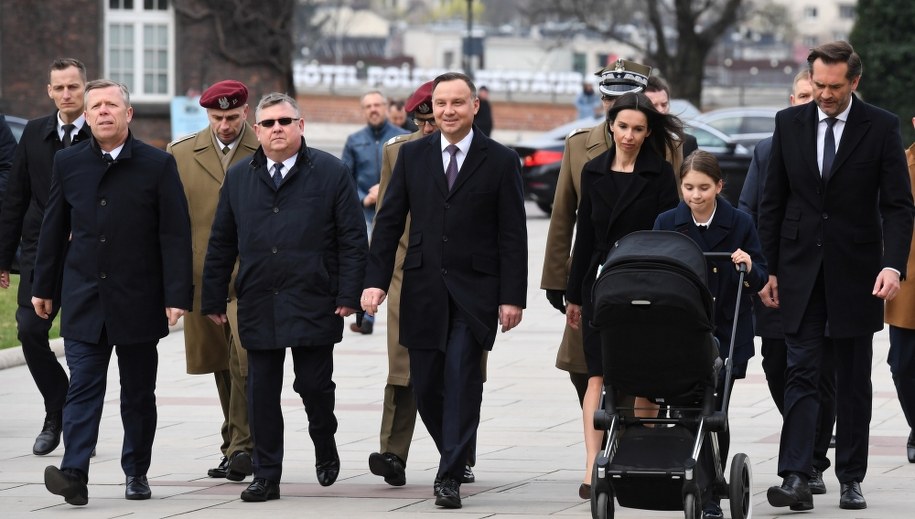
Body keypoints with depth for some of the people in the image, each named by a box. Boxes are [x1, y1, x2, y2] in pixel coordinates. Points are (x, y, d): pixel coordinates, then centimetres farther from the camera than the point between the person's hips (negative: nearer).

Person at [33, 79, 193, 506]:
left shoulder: (158, 165, -3)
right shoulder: (68, 162, 5)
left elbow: (175, 235, -5)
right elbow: (54, 229, 12)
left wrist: (178, 295, -12)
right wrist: (43, 287, 13)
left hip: (138, 298, -1)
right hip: (84, 298, 1)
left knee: (138, 390, 8)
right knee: (84, 384, -8)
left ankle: (136, 473, 19)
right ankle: (74, 473, -17)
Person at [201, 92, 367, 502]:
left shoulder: (331, 173, 0)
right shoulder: (239, 177, 10)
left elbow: (352, 239, -2)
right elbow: (221, 243, 13)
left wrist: (349, 295, -9)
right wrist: (213, 299, 9)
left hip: (314, 306, -3)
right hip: (258, 306, 3)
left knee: (314, 384, 1)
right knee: (261, 392, 2)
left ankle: (325, 447, 30)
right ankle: (266, 476, 8)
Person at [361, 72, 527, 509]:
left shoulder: (500, 161, 1)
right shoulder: (412, 155, 8)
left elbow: (513, 234, -1)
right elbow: (389, 222, 9)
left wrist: (512, 296, -7)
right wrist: (376, 280, -1)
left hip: (475, 289, -3)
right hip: (424, 288, 3)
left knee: (462, 380, -10)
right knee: (426, 384, 4)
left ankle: (451, 476, -6)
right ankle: (456, 455, 24)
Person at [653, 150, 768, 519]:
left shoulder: (739, 223, -1)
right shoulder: (666, 224, 2)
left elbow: (760, 280, 3)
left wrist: (749, 268, -18)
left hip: (726, 333, -1)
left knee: (713, 409, -2)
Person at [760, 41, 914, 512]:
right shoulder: (789, 123, 3)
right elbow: (772, 202, 8)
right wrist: (769, 269, 4)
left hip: (856, 273, -1)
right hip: (801, 272, 1)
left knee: (854, 381, 7)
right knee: (802, 374, -7)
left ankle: (851, 479, 14)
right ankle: (796, 479, -15)